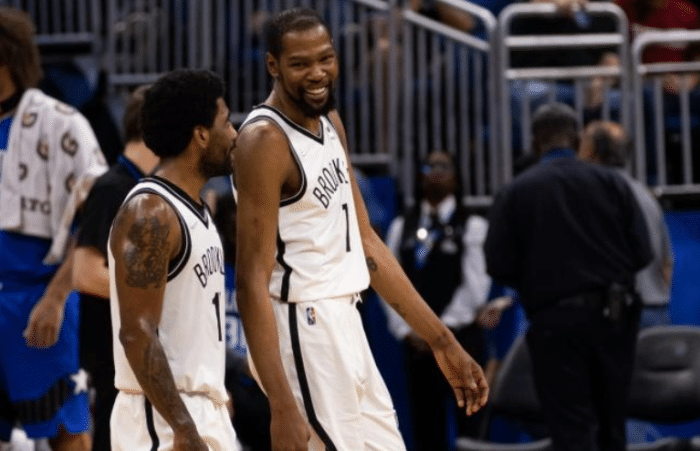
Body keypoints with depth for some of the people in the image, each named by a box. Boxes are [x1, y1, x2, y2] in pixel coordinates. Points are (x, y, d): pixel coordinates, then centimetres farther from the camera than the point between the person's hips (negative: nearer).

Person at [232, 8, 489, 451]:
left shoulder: (330, 123, 10)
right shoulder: (266, 140, -17)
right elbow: (253, 280, -21)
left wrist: (443, 342, 13)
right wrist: (282, 408, -28)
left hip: (346, 327, 9)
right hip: (303, 331, -9)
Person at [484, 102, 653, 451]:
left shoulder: (514, 193, -5)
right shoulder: (611, 182, -1)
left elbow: (499, 266, -6)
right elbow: (642, 253, -3)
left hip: (556, 321, -3)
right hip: (615, 315, 3)